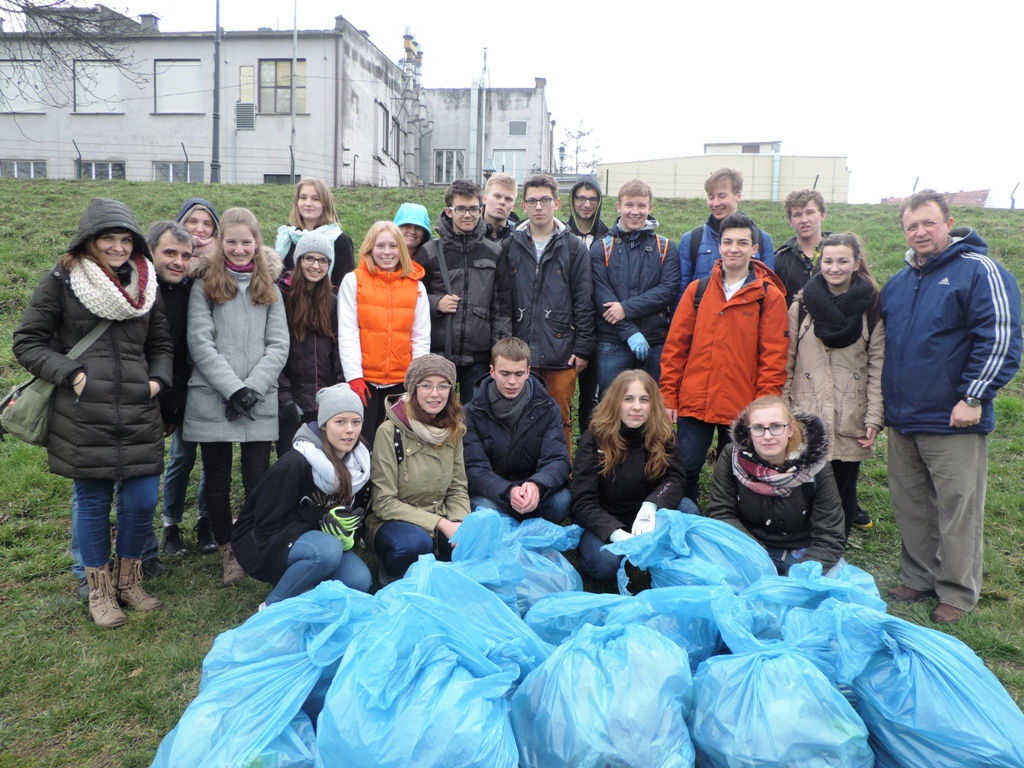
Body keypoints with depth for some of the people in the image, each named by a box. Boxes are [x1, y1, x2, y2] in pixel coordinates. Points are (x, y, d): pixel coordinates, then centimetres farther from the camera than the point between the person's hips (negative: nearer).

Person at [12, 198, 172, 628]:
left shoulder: (145, 285, 11)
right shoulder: (61, 282, -1)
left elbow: (161, 345, 19)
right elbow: (26, 342, 1)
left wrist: (158, 380, 1)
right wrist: (70, 373, -12)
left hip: (140, 416, 3)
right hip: (83, 419, -3)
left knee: (142, 501, 4)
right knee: (93, 502, 7)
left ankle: (128, 580, 27)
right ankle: (100, 590, 25)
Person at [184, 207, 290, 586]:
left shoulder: (269, 288, 12)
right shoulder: (205, 286, 5)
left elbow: (278, 346, 4)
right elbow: (200, 343, -5)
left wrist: (252, 387, -9)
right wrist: (234, 388, -13)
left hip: (260, 402, 1)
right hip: (212, 400, -1)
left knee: (258, 481, 1)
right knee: (217, 481, 8)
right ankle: (227, 551, 25)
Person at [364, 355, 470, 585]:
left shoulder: (453, 431, 1)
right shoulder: (390, 432, -16)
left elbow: (458, 489, 5)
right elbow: (384, 502, -17)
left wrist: (461, 525, -16)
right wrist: (440, 524, -23)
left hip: (441, 522, 5)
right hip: (393, 522, -4)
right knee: (416, 542, -37)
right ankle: (391, 580, -2)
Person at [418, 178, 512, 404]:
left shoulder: (494, 254, 6)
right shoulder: (430, 253, 3)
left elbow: (502, 307, 5)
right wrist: (435, 303, -9)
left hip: (479, 356, 1)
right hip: (438, 353, 0)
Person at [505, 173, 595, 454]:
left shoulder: (574, 248, 5)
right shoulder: (511, 246, 9)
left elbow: (584, 303, 2)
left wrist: (583, 348, -3)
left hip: (561, 355, -1)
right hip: (519, 354, 1)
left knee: (560, 422, 5)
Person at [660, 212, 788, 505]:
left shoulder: (770, 296, -1)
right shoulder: (697, 290, 5)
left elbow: (774, 357, -3)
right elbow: (675, 346, 5)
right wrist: (668, 395, 1)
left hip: (742, 408, -1)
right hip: (694, 402, 2)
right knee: (686, 468, 4)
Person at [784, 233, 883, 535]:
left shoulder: (871, 308, 4)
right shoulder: (802, 306, 5)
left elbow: (878, 367, 0)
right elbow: (786, 363, 4)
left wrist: (874, 418, -7)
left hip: (851, 420, 0)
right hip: (806, 418, 0)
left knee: (843, 487, 7)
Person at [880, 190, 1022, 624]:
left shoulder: (979, 271, -7)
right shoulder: (898, 282, 14)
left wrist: (973, 398, -16)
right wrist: (884, 402, 17)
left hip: (953, 423, -6)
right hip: (902, 422, 7)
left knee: (958, 511, 2)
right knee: (910, 508, 14)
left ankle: (958, 594, 17)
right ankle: (918, 579, 29)